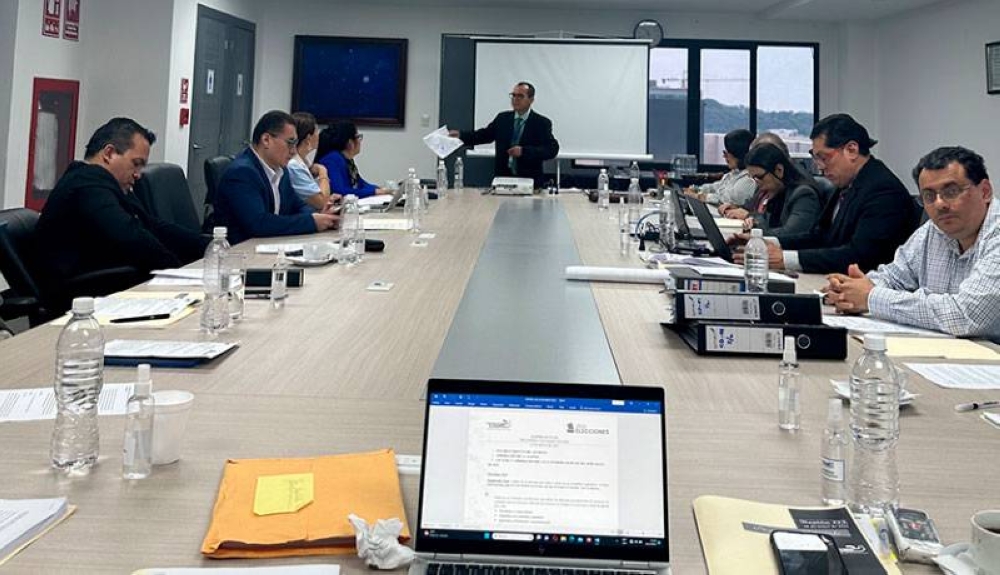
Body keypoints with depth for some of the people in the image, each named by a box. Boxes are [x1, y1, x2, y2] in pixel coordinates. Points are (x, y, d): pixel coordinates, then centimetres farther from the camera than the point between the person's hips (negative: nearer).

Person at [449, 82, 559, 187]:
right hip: (502, 177, 3)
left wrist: (524, 151, -21)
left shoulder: (542, 123, -3)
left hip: (529, 181, -3)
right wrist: (460, 135, -1)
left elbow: (552, 149, -11)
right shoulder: (503, 118, 10)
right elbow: (484, 135, 15)